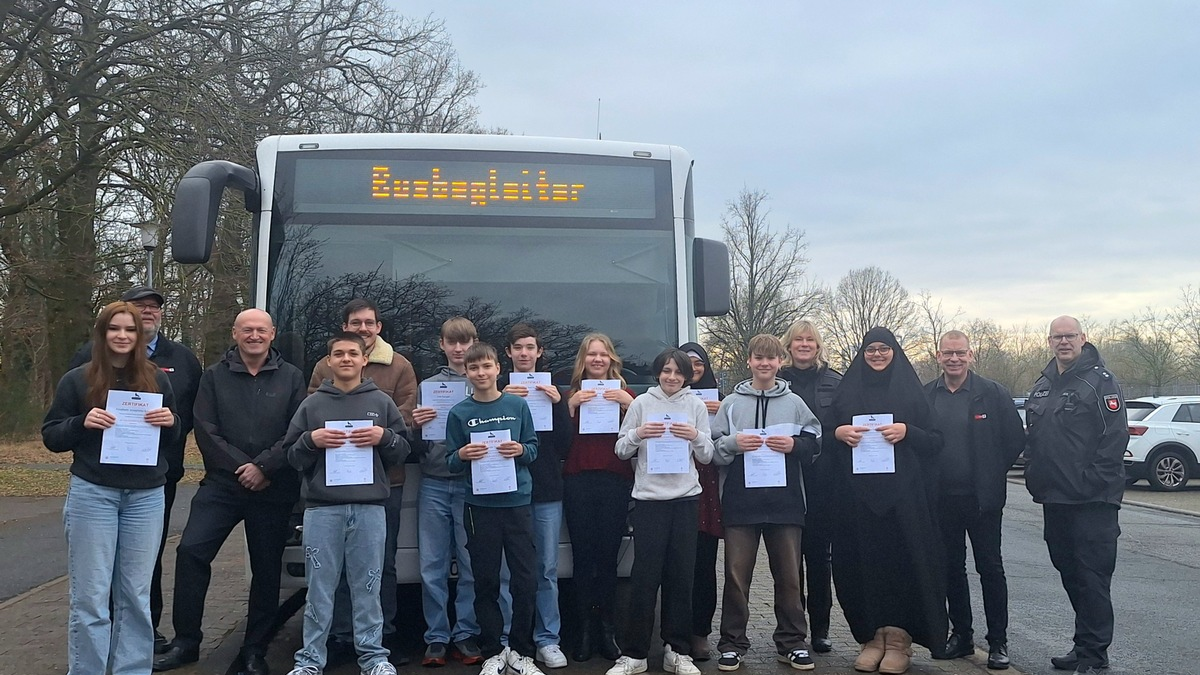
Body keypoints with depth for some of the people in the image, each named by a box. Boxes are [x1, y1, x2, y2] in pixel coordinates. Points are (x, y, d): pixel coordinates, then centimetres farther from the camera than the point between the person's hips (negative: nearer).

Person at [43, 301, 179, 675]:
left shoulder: (157, 380, 8)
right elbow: (51, 437, 3)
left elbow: (174, 439, 14)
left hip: (147, 496, 2)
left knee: (136, 595, 6)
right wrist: (82, 422, -16)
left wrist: (169, 422, -8)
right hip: (92, 494, -2)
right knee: (90, 595, -1)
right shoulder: (77, 380, 2)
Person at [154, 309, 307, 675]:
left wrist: (264, 467, -14)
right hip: (222, 484, 1)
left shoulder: (291, 377, 4)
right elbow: (206, 432, -2)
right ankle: (186, 641, 3)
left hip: (274, 491, 0)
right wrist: (242, 469, -10)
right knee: (191, 551, -11)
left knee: (266, 569, 5)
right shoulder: (214, 376, 6)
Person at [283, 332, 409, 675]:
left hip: (370, 507, 0)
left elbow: (403, 452, 11)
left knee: (367, 586, 3)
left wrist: (385, 437, -8)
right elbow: (292, 457, 10)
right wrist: (311, 440, -8)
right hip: (321, 508, 0)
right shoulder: (311, 405, 11)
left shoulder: (381, 402, 12)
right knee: (319, 587, 2)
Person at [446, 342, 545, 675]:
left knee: (525, 580, 2)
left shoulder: (518, 405, 3)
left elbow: (534, 447, 8)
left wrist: (521, 450, -13)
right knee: (485, 582, 6)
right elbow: (451, 463, 4)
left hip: (517, 501, 0)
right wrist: (462, 455, -17)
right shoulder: (459, 413, 2)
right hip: (480, 506, 0)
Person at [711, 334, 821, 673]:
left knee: (789, 574, 7)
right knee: (736, 573, 2)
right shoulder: (731, 403, 7)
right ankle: (732, 643, 11)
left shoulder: (794, 403, 8)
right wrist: (733, 443, -13)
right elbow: (712, 447, 5)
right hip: (741, 500, 0)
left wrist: (794, 445, -10)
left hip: (785, 500, 1)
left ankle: (792, 643, 19)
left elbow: (815, 443, 8)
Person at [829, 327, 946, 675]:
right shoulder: (847, 389, 12)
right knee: (864, 561, 0)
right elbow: (825, 433, 13)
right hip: (858, 493, 1)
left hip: (903, 493, -1)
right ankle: (873, 635, 10)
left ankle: (899, 637, 6)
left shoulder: (910, 389, 8)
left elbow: (935, 440, 5)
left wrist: (907, 432, -12)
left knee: (902, 560, -3)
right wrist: (838, 432, -7)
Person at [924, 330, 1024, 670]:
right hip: (941, 499, 3)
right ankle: (960, 635, 23)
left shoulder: (993, 393, -5)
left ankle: (998, 642, 12)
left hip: (982, 498, -3)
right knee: (951, 568, 11)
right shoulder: (925, 396, 3)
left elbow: (1016, 439, -1)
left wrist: (993, 474, 0)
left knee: (990, 568, 3)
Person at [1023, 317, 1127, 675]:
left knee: (1091, 575, -4)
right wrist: (1034, 476, 12)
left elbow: (1115, 436, -15)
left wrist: (1092, 481, -18)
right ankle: (1087, 645, 26)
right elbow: (1033, 435, 22)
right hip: (1054, 497, 8)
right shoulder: (1043, 385, 15)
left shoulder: (1100, 381, -8)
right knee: (1069, 571, 14)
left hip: (1092, 498, -8)